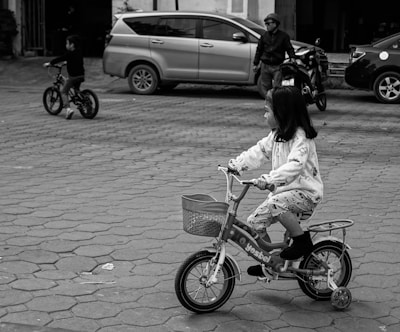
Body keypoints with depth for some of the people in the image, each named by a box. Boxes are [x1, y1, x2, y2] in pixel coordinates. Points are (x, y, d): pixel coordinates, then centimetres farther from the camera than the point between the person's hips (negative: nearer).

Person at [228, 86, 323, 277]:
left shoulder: (301, 138, -20)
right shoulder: (276, 135, 9)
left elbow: (295, 165, -34)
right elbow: (258, 152, 11)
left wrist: (269, 179, -46)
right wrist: (236, 164, -3)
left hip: (306, 191, -9)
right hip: (283, 190, 9)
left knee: (276, 203, -36)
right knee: (255, 221, 1)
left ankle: (302, 241, -18)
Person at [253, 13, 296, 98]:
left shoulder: (283, 36, 0)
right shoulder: (264, 36, 8)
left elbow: (289, 48, 4)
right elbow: (259, 50, 14)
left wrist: (292, 57, -15)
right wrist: (255, 64, 12)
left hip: (277, 66, -3)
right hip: (265, 66, 3)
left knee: (277, 88, -10)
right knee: (266, 87, 7)